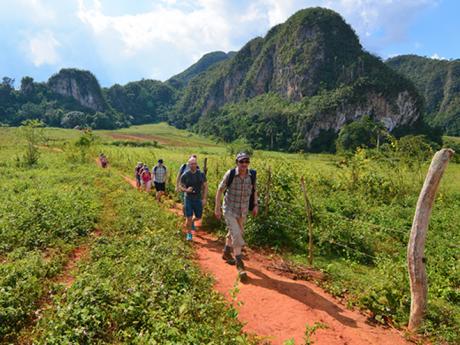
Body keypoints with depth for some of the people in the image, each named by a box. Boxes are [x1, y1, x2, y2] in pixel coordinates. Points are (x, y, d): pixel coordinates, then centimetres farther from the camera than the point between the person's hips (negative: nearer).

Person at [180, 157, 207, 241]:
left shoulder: (201, 174, -4)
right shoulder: (185, 175, -8)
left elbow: (205, 186, 1)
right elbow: (180, 187, -1)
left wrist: (204, 198, -6)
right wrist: (186, 190, -24)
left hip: (198, 199, 2)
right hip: (188, 199, -2)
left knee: (198, 217, 13)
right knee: (189, 218, -4)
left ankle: (192, 221, 48)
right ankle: (189, 234, 17)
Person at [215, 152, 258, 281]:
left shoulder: (252, 175, -9)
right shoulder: (230, 174, -18)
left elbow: (254, 190, 10)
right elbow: (220, 190, -8)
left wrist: (255, 205, 2)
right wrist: (217, 208, -8)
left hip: (243, 211, 5)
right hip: (230, 210, -4)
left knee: (234, 233, 22)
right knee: (236, 235, -15)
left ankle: (226, 253, 46)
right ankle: (240, 265, -5)